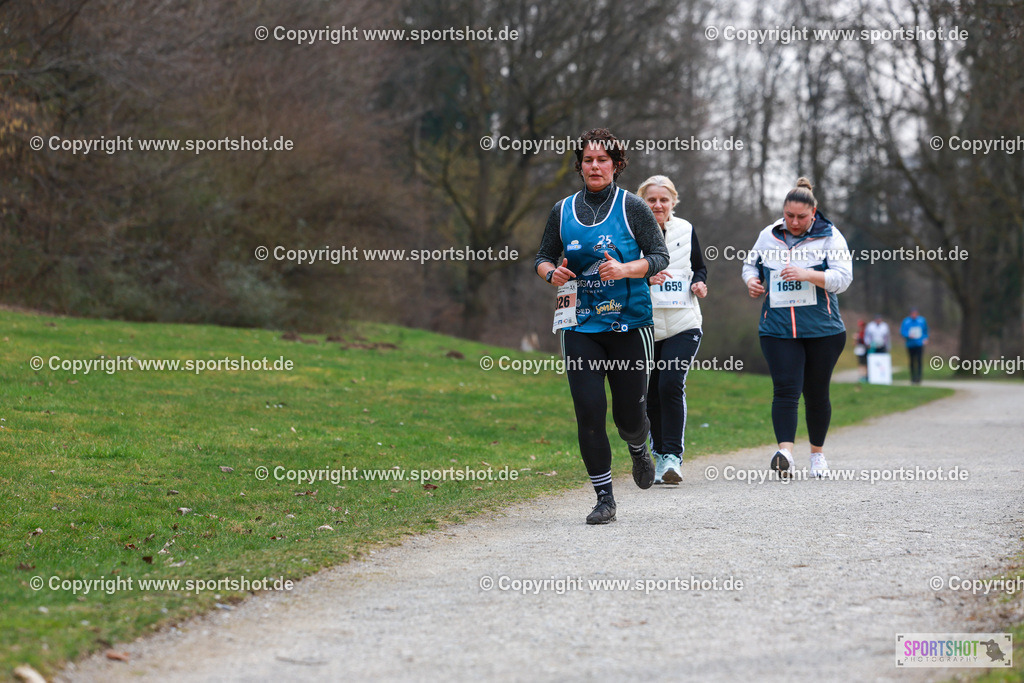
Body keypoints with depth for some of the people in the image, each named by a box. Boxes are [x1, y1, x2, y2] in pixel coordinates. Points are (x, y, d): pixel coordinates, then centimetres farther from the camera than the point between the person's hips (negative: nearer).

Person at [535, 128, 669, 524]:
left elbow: (660, 257, -2)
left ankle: (638, 450, 39)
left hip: (630, 323, -2)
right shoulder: (563, 211, 7)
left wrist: (624, 269, -20)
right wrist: (552, 273, -8)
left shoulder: (632, 207, -2)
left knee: (630, 414, 1)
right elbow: (542, 258, 16)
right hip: (581, 325, 2)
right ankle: (604, 499, 2)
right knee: (588, 412, -8)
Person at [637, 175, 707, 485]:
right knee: (650, 392, 5)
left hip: (683, 325, 0)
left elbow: (700, 267, 19)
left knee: (671, 384, -17)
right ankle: (660, 453, 24)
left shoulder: (685, 230, 6)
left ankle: (673, 456, -12)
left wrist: (699, 282, -3)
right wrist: (644, 278, -19)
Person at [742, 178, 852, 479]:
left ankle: (817, 453, 26)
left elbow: (842, 278, -12)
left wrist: (807, 274, -26)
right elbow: (750, 263, 24)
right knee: (785, 389, -14)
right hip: (777, 328, 1)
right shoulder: (768, 236, 8)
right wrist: (751, 280, 2)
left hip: (823, 330, -1)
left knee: (816, 393, 8)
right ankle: (785, 453, -26)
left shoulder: (830, 237, -2)